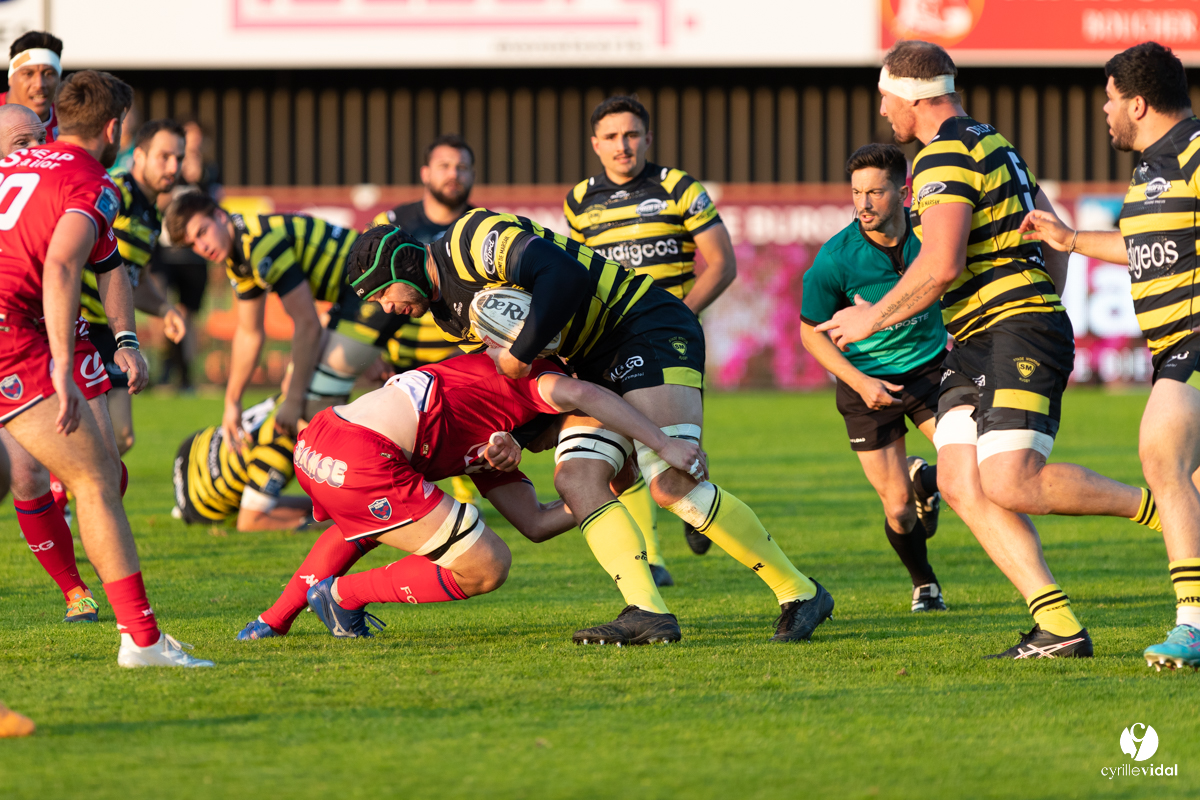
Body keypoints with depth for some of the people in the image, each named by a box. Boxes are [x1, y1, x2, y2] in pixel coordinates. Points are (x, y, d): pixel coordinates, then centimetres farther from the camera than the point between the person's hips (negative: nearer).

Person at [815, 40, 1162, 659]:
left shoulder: (944, 158, -12)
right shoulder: (991, 144, 21)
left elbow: (941, 265, -21)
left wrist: (873, 318, -9)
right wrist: (1046, 303, 32)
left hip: (1016, 332, -10)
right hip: (976, 349, 10)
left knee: (1010, 485, -21)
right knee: (960, 483, -3)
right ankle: (1058, 627, -11)